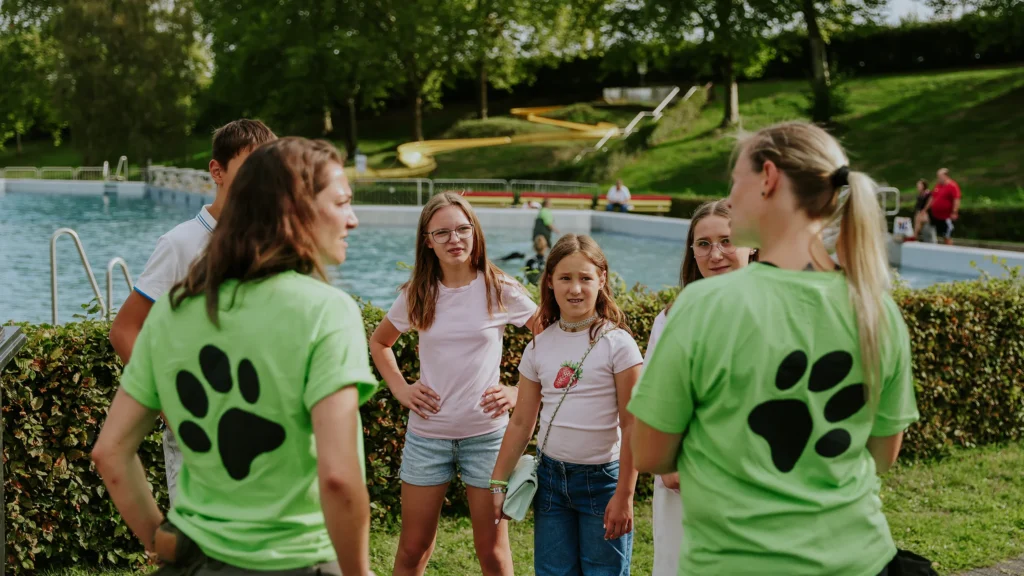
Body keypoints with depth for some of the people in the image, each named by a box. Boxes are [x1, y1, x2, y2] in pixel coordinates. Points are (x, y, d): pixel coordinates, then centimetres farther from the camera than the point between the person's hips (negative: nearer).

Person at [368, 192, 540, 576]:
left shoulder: (500, 291, -5)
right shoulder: (417, 296, 1)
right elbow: (378, 343, 18)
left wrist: (521, 391, -7)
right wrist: (399, 388, 4)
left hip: (486, 433, -2)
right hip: (427, 433, 2)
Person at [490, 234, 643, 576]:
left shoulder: (616, 343, -9)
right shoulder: (539, 347, 4)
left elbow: (632, 426, -10)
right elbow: (521, 423, 9)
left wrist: (624, 496, -13)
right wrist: (498, 483, 8)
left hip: (601, 478, -4)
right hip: (550, 475, 4)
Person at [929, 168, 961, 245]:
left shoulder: (952, 186, -14)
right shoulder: (938, 185, 12)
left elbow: (957, 200, -21)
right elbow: (932, 198, 20)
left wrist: (954, 213, -26)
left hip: (947, 217, -8)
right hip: (936, 216, 8)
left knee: (947, 236, -4)